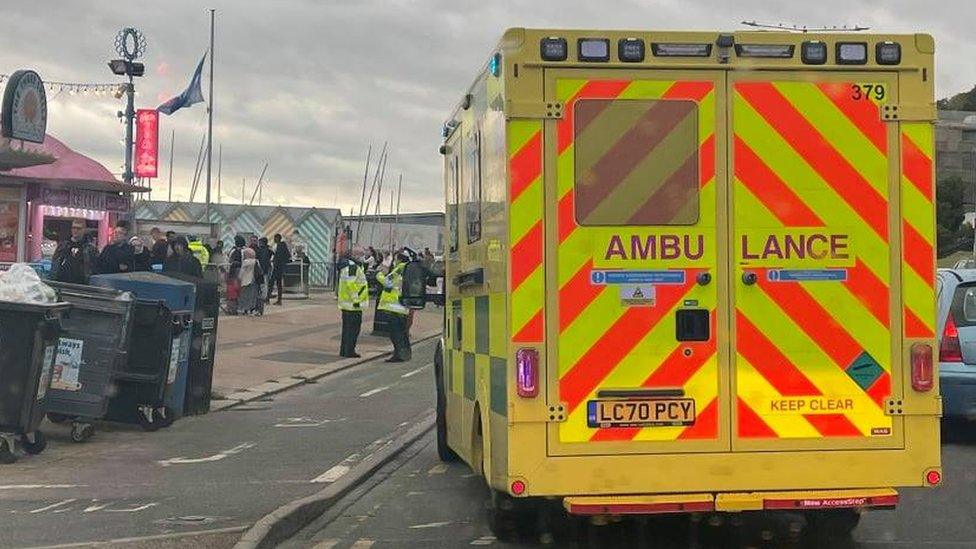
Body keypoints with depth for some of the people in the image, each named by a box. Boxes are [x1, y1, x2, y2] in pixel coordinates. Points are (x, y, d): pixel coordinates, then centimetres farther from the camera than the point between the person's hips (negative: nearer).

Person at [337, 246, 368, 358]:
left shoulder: (347, 265, 17)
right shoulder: (353, 266, -17)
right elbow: (350, 284, -25)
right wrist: (356, 299, -21)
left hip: (346, 303, 11)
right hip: (353, 304, -11)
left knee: (347, 327, 16)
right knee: (353, 328, -5)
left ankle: (344, 350, 22)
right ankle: (349, 352, -2)